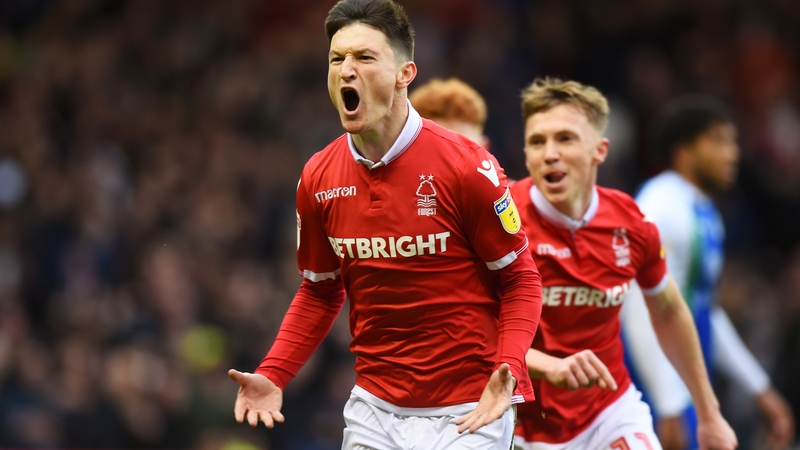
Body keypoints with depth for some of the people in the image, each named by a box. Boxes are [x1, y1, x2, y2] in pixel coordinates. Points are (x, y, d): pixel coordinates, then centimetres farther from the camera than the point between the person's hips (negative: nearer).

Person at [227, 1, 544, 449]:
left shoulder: (466, 166, -13)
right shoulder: (318, 178, 1)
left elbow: (521, 280, -7)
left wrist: (508, 370, -22)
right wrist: (272, 376, 1)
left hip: (467, 414, -4)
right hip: (375, 411, 4)